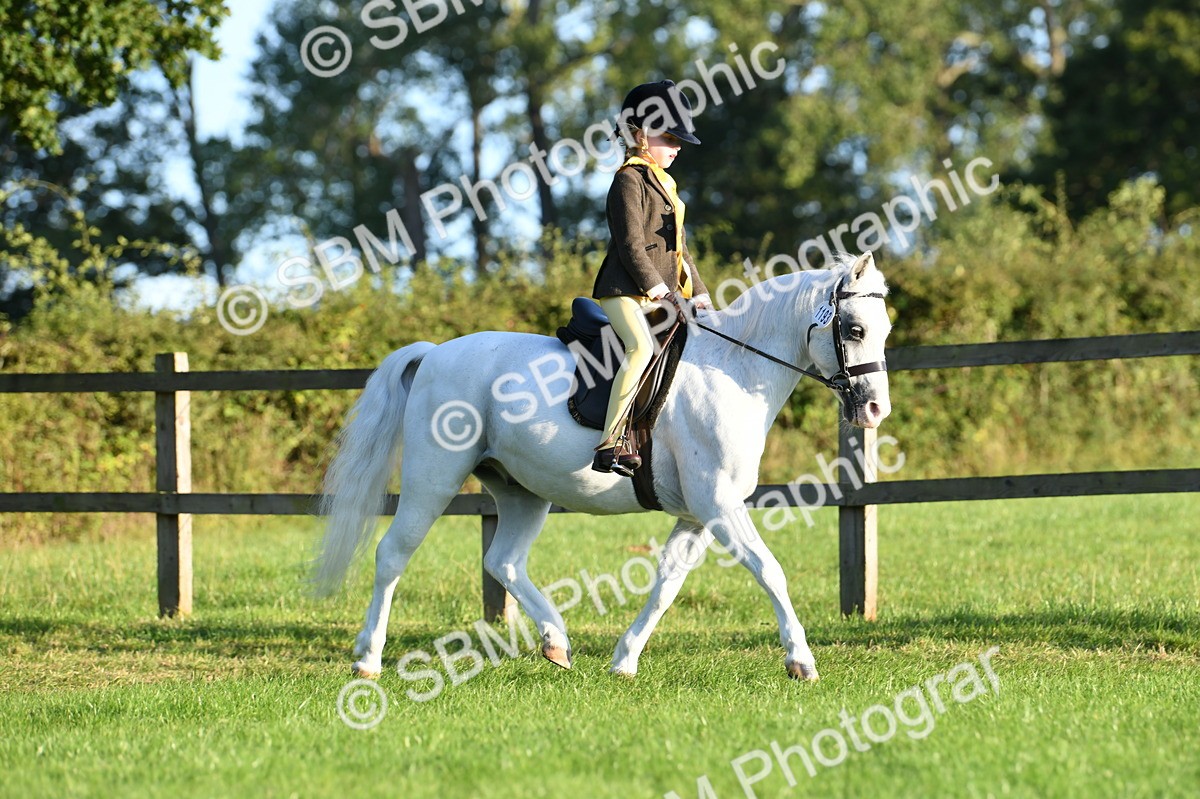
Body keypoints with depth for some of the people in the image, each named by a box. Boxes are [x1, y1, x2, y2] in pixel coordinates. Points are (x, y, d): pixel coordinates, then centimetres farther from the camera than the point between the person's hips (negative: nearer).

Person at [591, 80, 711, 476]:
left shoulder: (663, 183, 23)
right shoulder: (630, 180, -6)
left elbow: (679, 247, 25)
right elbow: (630, 242, -16)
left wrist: (697, 292, 16)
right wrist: (654, 284, -23)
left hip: (662, 292, 10)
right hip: (626, 290, -10)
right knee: (641, 347, -31)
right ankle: (608, 446, -35)